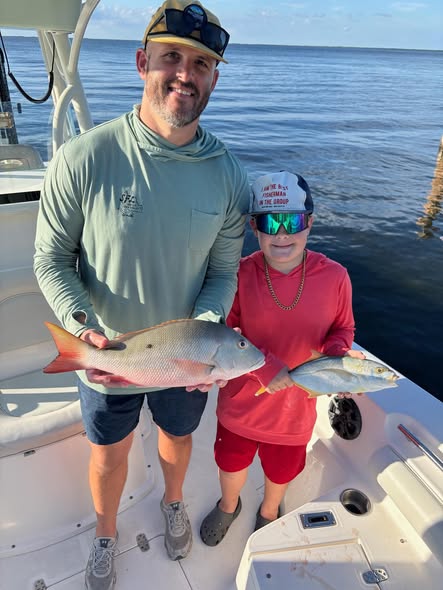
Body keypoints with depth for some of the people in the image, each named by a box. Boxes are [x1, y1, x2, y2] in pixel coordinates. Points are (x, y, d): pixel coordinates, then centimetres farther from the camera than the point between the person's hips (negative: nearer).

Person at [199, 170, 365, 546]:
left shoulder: (334, 276, -16)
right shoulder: (240, 274, -19)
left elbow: (343, 329, -1)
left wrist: (337, 353, -22)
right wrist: (262, 364, -27)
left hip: (295, 406, 1)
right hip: (241, 401, 0)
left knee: (281, 470, 26)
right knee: (232, 461, 26)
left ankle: (269, 512, 62)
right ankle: (229, 505, 61)